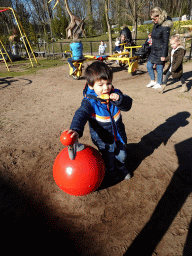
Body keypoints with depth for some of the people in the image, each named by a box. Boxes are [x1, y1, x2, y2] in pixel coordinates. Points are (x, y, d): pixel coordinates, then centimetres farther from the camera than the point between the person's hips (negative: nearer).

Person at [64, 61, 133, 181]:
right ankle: (110, 171, 54)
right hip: (103, 139, -3)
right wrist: (76, 129, -57)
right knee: (108, 158, 20)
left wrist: (119, 99, -35)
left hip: (119, 135, 4)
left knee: (122, 155, 25)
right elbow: (81, 115, -38)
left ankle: (122, 166, 59)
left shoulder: (115, 94, -12)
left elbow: (128, 105, -13)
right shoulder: (89, 101, -25)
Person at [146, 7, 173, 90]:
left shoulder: (165, 27, -16)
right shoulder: (155, 25, 9)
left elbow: (166, 43, -17)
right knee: (149, 66, 10)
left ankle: (159, 84, 16)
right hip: (153, 51, 9)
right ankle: (153, 81, 26)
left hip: (160, 51, -8)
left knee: (159, 68, 0)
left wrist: (163, 55, -19)